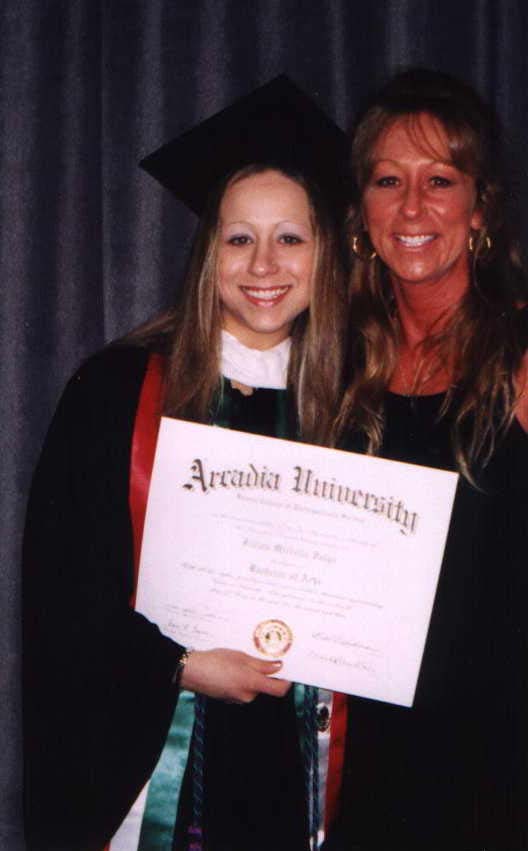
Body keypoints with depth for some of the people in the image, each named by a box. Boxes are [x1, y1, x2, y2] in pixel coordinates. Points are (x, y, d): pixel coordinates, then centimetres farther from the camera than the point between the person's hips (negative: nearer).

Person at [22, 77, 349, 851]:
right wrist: (180, 665, -12)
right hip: (140, 747, -2)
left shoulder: (344, 406, 1)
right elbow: (62, 581, -6)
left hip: (290, 761, 2)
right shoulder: (120, 387, -6)